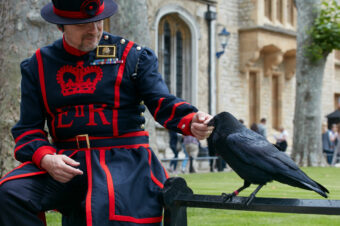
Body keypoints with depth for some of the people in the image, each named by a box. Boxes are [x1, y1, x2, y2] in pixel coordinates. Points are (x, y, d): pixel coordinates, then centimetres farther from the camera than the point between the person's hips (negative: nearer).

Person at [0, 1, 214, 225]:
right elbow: (28, 128, 8)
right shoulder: (38, 65, 10)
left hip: (123, 160, -1)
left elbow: (162, 102, -2)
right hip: (66, 162, 2)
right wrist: (45, 158, -14)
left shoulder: (132, 55, 6)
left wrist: (191, 121, -25)